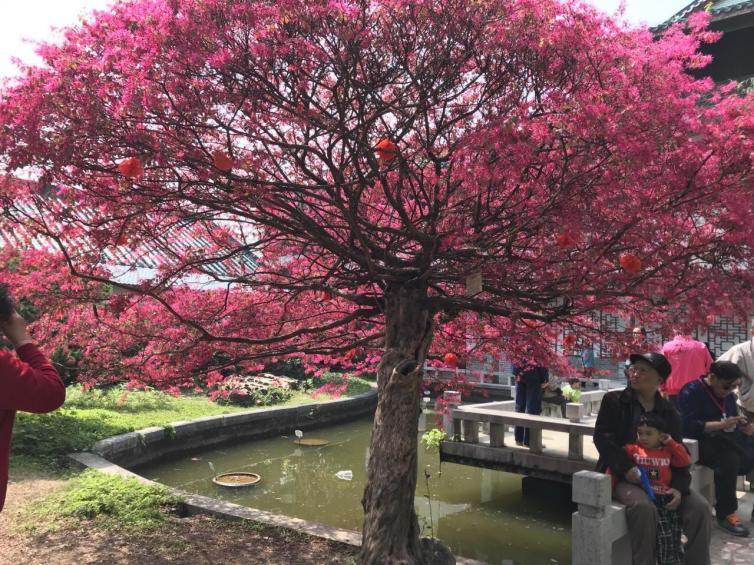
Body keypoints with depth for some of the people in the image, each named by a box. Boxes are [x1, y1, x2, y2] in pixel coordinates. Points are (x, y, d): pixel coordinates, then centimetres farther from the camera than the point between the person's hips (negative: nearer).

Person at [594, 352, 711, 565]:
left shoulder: (669, 412, 11)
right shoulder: (614, 400, 1)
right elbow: (602, 437, -8)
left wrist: (679, 487, -13)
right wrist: (627, 467, -23)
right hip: (623, 476, -4)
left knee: (700, 508, -17)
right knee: (644, 507, -34)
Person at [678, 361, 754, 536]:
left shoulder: (728, 395, 16)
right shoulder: (691, 392, -10)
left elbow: (732, 424, 17)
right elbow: (687, 426, -21)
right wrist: (721, 425, -27)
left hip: (725, 443, 8)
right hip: (700, 443, -8)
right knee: (729, 458, -34)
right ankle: (726, 513, -18)